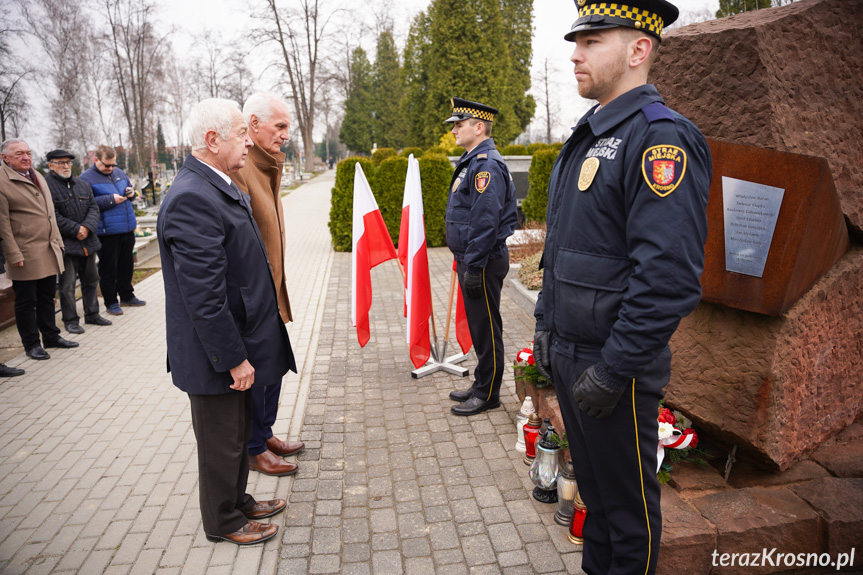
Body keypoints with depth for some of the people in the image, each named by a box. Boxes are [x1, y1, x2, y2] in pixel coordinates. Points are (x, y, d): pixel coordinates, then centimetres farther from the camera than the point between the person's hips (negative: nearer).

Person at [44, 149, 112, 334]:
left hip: (87, 241, 7)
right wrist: (75, 230, -16)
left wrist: (87, 227, -10)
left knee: (91, 279, 15)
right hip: (65, 244, -6)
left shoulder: (82, 185, 13)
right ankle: (70, 320, 9)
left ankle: (92, 314, 27)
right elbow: (53, 216, -15)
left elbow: (93, 208, 7)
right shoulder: (46, 186, -8)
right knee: (67, 284, -2)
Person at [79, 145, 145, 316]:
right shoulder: (86, 178, -7)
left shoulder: (119, 173, 13)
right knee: (108, 268, 3)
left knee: (127, 264, 16)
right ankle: (111, 302, 14)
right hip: (107, 231, -6)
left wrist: (131, 192, 2)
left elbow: (129, 189, 26)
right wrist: (111, 200, -20)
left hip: (127, 228, 6)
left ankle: (127, 296, 31)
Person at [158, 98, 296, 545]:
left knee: (239, 430, 24)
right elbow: (204, 295, -27)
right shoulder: (191, 199, -25)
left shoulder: (220, 187, 8)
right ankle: (223, 521, 33)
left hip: (235, 346, 10)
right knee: (221, 441, 11)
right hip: (215, 356, -10)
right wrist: (234, 359, -21)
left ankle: (238, 500, 44)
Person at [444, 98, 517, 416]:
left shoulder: (487, 165, -17)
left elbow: (486, 221, -24)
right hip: (471, 259, 10)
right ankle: (481, 385, 31)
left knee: (486, 328, 1)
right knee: (478, 326, 18)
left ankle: (488, 395, 14)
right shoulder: (472, 161, 16)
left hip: (483, 263, -10)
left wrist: (474, 268, -23)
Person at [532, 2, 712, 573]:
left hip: (615, 366, -9)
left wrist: (614, 371, -21)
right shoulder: (586, 137, 12)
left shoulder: (661, 136, -17)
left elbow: (669, 275, -25)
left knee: (628, 503, 12)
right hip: (568, 355, 9)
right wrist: (546, 323, 15)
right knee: (593, 484, 25)